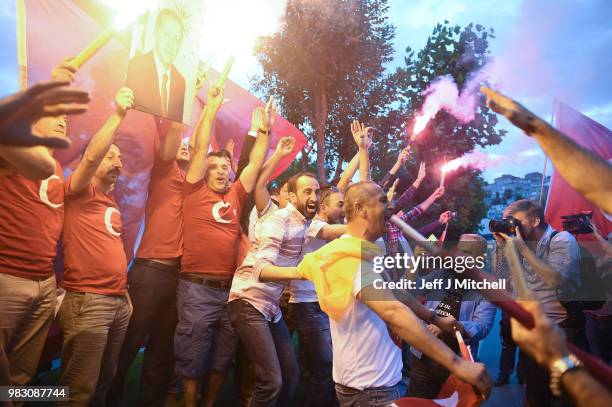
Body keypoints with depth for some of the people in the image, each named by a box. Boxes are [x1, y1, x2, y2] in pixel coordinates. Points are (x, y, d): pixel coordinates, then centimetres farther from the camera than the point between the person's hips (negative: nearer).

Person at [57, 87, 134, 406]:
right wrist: (118, 116, -23)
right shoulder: (79, 192, -4)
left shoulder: (111, 202, 19)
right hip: (87, 301, -8)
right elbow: (90, 157, -20)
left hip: (118, 301, 8)